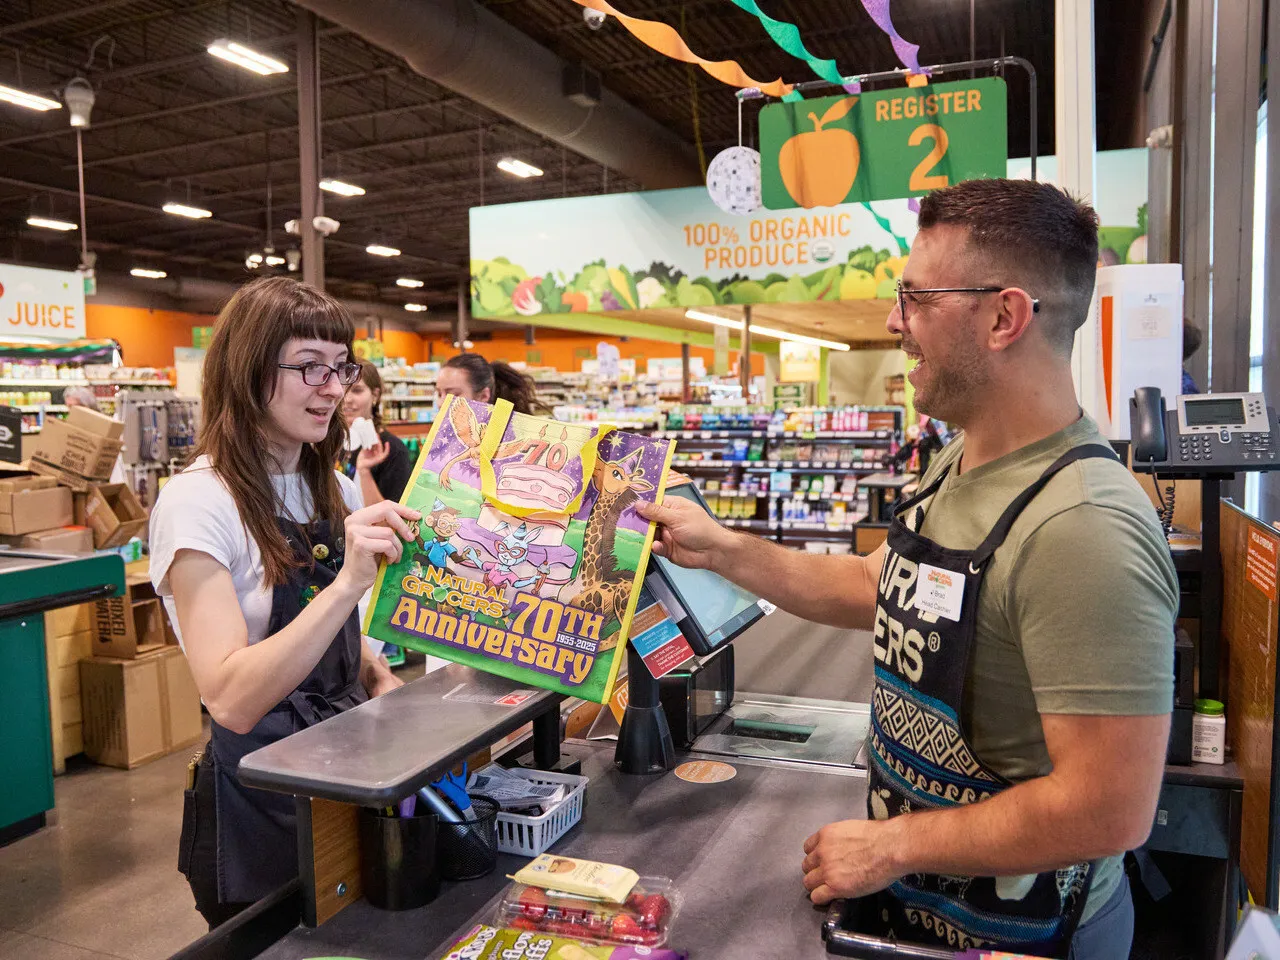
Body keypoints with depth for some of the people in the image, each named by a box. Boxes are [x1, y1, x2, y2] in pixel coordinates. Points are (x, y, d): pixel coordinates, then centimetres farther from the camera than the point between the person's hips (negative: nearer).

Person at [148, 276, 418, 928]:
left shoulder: (337, 492, 5)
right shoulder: (197, 502, -18)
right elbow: (232, 700, -29)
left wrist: (379, 677, -5)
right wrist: (348, 582, -38)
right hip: (260, 796, -7)